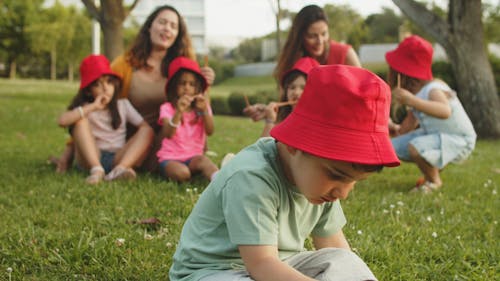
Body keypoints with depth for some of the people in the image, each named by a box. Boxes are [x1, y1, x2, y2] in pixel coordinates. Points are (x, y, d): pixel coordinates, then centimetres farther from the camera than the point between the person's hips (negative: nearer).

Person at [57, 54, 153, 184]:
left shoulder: (123, 105, 12)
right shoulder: (85, 108, 4)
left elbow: (145, 126, 5)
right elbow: (62, 121, -18)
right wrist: (93, 107, -20)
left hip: (118, 158, 2)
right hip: (91, 158, -2)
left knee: (147, 131, -17)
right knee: (80, 120, -19)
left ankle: (119, 170, -41)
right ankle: (96, 170, -35)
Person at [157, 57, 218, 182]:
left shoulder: (202, 107, 10)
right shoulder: (167, 108, -1)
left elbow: (210, 131, -6)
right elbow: (168, 134, -19)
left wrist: (204, 110, -23)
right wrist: (178, 112, -36)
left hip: (193, 157, 3)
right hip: (170, 158, -2)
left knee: (204, 160, -35)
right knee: (182, 173, -38)